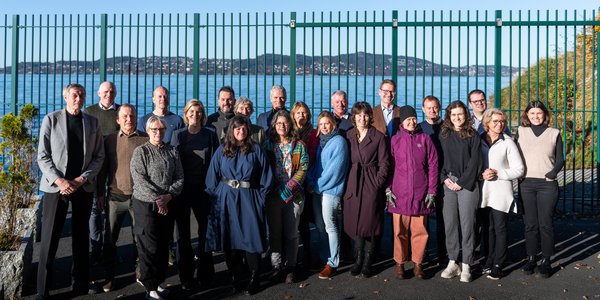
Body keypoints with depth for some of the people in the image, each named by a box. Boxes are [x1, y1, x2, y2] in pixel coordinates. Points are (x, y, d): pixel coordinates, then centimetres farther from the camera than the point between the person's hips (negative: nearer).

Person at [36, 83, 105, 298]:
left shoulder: (92, 123, 6)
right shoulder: (51, 120, 0)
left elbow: (99, 156, 4)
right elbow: (42, 157, -3)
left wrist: (81, 179, -9)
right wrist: (59, 180, -14)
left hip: (84, 186, 2)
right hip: (56, 186, -2)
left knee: (81, 236, 10)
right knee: (50, 238, -2)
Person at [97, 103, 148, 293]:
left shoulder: (146, 139, 0)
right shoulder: (110, 140, 5)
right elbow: (103, 168, 9)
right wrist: (101, 193, 5)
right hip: (115, 196, 2)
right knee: (110, 238, 7)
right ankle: (109, 277, 19)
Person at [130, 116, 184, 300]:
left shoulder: (172, 152, 9)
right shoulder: (141, 152, -3)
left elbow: (179, 178, 5)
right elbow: (139, 180, -12)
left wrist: (168, 196, -11)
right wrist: (157, 200, -17)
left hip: (168, 206, 5)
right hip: (146, 205, -5)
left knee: (164, 245, 11)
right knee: (149, 247, -2)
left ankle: (159, 281, 24)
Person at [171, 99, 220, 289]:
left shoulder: (210, 135, 4)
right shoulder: (178, 135, 6)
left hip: (203, 189, 0)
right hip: (182, 190, 1)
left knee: (205, 231, 5)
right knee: (183, 233, 6)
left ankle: (205, 273, 17)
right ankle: (186, 275, 14)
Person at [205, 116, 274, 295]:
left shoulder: (256, 150, 2)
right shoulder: (222, 151, 6)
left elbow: (266, 176, 2)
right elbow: (212, 177, 8)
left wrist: (261, 197, -2)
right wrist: (215, 196, 1)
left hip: (249, 198, -2)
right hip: (226, 199, 2)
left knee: (251, 238, -3)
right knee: (230, 238, 7)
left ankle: (254, 279, 7)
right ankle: (235, 276, 20)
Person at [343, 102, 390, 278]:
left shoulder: (378, 137, -1)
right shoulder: (348, 136, 9)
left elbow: (384, 163, -1)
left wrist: (378, 183, -10)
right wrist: (346, 183, 1)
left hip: (372, 185, -3)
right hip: (353, 184, 3)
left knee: (370, 222, 0)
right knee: (355, 222, 6)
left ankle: (367, 262, 10)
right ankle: (358, 260, 18)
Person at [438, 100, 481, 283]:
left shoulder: (473, 136, 4)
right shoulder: (443, 135, 11)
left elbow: (475, 161, -2)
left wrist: (461, 182, -8)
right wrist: (445, 178, -3)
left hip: (467, 184, -2)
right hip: (448, 184, 3)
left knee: (467, 223, -4)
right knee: (450, 223, 1)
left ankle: (466, 266, 1)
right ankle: (452, 262, 9)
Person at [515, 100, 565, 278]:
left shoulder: (554, 133, 6)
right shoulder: (521, 131, 8)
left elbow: (560, 159, 6)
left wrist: (551, 173, -9)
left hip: (547, 184, -1)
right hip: (526, 184, 1)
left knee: (545, 223, -2)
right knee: (530, 224, 4)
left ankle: (546, 261, 7)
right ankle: (531, 258, 13)